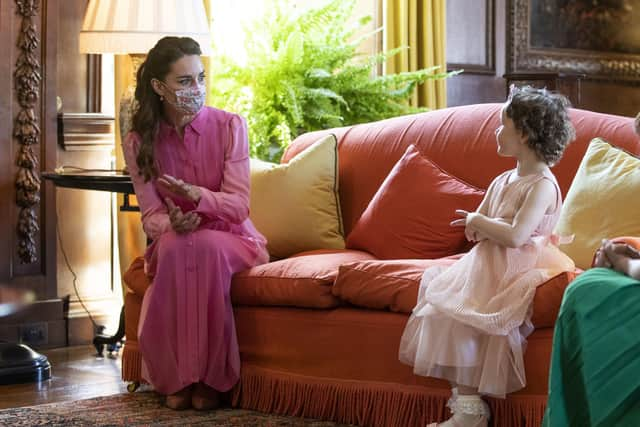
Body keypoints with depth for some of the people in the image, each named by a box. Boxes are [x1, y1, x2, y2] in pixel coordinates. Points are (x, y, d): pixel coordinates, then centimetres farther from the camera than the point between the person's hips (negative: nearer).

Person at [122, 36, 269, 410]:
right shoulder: (139, 142, -2)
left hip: (232, 240, -1)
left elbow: (239, 206, -13)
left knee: (205, 246, -36)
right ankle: (177, 378, -24)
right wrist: (170, 223, -29)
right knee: (174, 245, -35)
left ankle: (210, 377, -25)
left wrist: (195, 194, -34)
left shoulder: (230, 126, -8)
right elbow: (151, 216, -4)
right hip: (172, 244, 1)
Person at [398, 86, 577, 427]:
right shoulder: (503, 180, 14)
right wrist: (479, 229, -2)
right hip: (486, 267, 9)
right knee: (441, 307, -7)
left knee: (458, 317, -22)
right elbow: (474, 230, 21)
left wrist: (479, 222, -11)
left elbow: (515, 236, -27)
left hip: (515, 274, -9)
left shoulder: (543, 185, -14)